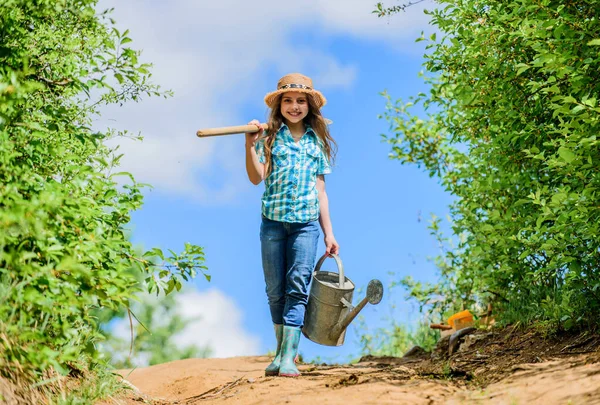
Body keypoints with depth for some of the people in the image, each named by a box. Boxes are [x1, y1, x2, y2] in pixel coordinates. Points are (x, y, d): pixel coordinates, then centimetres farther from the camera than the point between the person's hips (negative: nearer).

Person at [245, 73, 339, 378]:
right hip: (273, 221, 0)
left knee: (297, 287, -10)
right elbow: (256, 178, -7)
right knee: (276, 291, 5)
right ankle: (281, 352, 18)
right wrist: (250, 146, -22)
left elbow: (320, 190, 13)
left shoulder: (317, 142, 11)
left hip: (306, 223, 1)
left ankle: (288, 357, -14)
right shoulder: (270, 137, 5)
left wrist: (328, 233, 11)